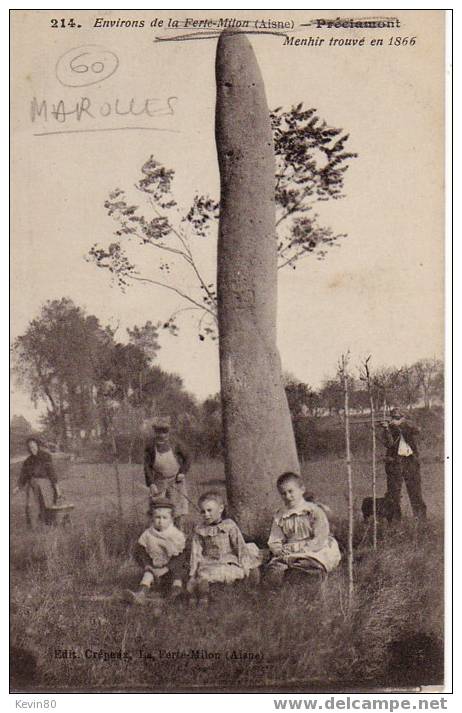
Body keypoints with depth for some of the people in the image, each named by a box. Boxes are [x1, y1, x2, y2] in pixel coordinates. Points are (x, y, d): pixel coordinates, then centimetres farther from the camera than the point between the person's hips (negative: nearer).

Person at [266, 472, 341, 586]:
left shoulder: (315, 511, -2)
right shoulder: (279, 516, 11)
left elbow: (319, 541, -9)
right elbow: (274, 542, 8)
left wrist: (296, 547, -18)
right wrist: (281, 551, -15)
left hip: (315, 552, -3)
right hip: (289, 554, 3)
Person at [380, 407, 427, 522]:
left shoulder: (408, 425, 3)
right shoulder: (389, 428, 1)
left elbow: (417, 430, -19)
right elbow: (388, 444, -14)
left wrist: (400, 424, -26)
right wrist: (386, 429, -26)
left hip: (410, 461, 1)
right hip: (395, 462, -1)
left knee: (415, 489, 6)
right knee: (394, 489, -1)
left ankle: (420, 515, 15)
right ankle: (395, 518, 5)